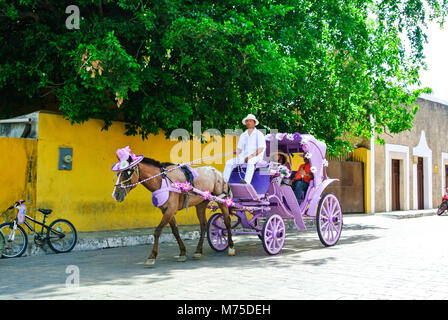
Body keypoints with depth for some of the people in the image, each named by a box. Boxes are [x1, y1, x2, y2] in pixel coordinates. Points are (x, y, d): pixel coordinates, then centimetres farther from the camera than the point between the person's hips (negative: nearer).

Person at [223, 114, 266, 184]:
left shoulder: (259, 134, 2)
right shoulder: (243, 135, 17)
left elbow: (261, 149, -8)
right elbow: (239, 148, 19)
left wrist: (251, 156, -19)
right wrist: (238, 156, -3)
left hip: (256, 156, -6)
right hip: (244, 156, 6)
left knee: (250, 162, -40)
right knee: (229, 162, -15)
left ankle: (247, 182, -57)